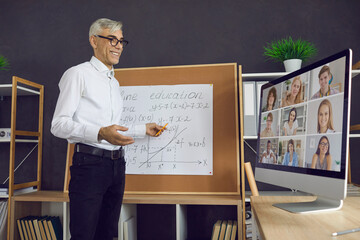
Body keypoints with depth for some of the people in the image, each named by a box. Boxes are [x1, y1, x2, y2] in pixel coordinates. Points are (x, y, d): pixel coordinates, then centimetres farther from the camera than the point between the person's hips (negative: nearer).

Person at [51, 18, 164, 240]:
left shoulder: (115, 83, 21)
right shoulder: (78, 74, -4)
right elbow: (59, 124, -14)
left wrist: (145, 129, 24)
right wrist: (100, 133, -28)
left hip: (117, 164, 8)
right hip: (90, 163, -7)